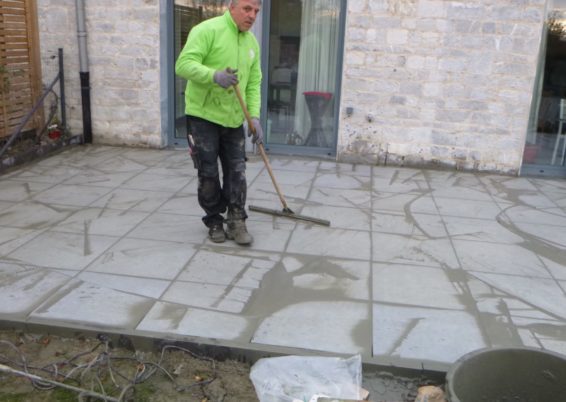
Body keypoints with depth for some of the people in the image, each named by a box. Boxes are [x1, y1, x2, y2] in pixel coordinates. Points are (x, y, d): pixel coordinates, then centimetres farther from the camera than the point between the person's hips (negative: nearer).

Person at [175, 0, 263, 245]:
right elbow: (184, 64, -18)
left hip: (234, 119, 6)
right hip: (203, 116, -5)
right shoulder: (207, 30, -11)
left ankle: (236, 221, 16)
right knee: (208, 174, 3)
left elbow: (253, 84, 11)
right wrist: (214, 75, -34)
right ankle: (214, 221, 20)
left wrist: (254, 116, -2)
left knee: (237, 172, 5)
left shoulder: (252, 42, 10)